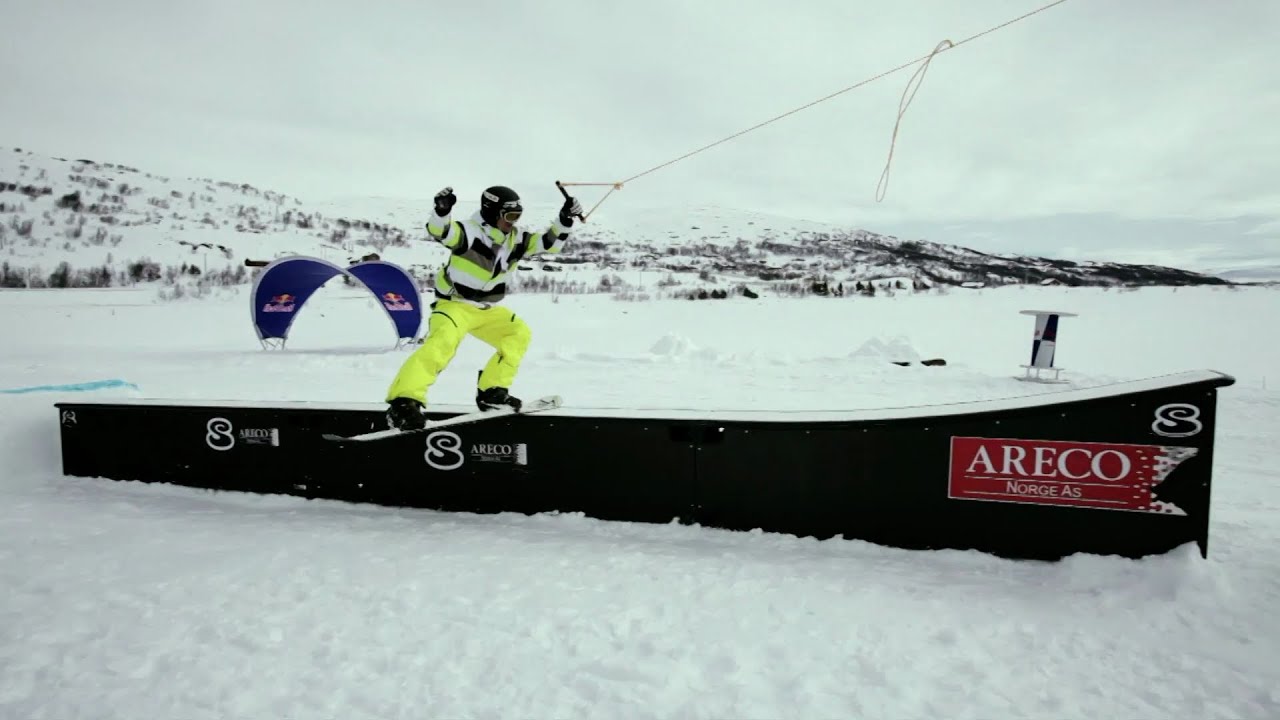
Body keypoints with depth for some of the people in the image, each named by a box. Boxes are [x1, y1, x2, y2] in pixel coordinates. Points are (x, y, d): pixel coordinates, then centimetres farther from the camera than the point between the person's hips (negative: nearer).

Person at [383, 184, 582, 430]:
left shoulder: (515, 238, 2)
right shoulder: (470, 231, -20)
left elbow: (548, 242, 6)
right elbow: (440, 232, -37)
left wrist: (565, 220, -8)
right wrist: (442, 210, -56)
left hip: (487, 309, 8)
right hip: (454, 304, -8)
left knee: (519, 334, 10)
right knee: (443, 342, -32)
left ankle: (491, 391, 12)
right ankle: (404, 401, -37)